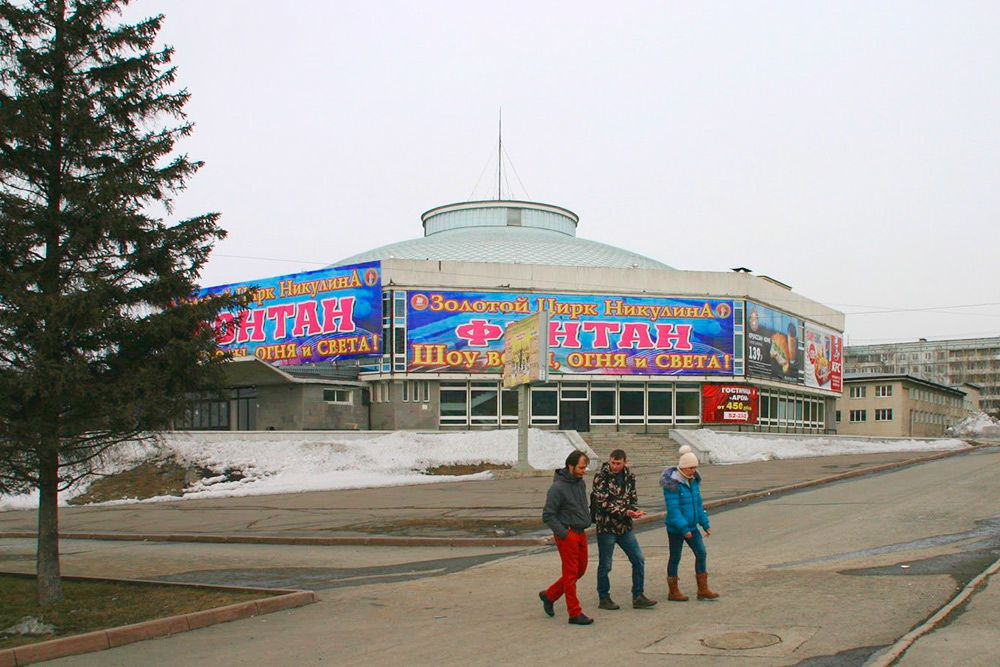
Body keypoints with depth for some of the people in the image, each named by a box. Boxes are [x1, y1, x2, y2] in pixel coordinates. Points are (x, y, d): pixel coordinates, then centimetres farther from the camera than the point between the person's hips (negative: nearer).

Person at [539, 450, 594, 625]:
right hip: (567, 535, -9)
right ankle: (575, 613, 4)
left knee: (580, 570, 14)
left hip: (580, 533, 9)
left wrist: (586, 520, 11)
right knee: (571, 574, -3)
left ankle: (549, 595, 28)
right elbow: (548, 516, -16)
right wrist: (564, 534, -17)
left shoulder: (581, 483, 8)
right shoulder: (558, 488, -17)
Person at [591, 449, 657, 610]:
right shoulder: (601, 476, -12)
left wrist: (635, 511, -11)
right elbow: (603, 502, -18)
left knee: (638, 560, 5)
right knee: (605, 565, 3)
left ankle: (638, 597, 14)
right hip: (606, 526, -6)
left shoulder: (629, 476, 6)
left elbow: (633, 497, 12)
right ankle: (603, 598, 17)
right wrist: (625, 512, -24)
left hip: (625, 526, 6)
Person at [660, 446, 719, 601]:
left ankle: (703, 590, 13)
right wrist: (683, 528, -25)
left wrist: (705, 524, 14)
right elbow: (673, 509, -21)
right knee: (675, 557, 4)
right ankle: (673, 592, 16)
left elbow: (698, 505, 16)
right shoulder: (673, 483, -17)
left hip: (691, 526, 7)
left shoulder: (693, 481, 7)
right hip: (675, 528, -7)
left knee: (701, 553, 4)